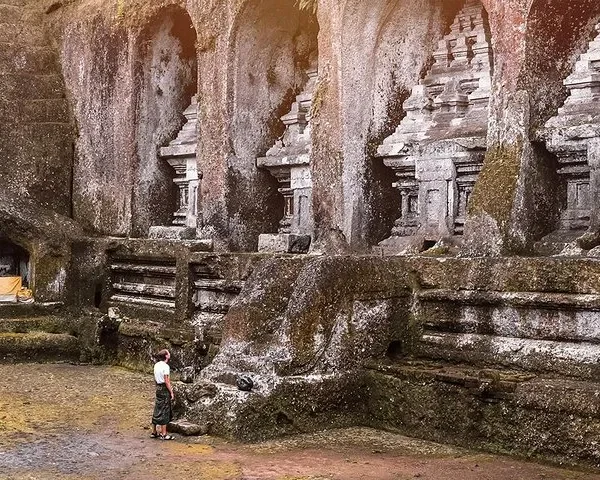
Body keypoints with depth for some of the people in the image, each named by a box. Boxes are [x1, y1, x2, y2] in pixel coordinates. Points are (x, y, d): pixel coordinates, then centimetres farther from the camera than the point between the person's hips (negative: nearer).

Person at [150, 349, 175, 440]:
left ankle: (154, 432, 21)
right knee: (164, 411, -2)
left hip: (158, 388, 8)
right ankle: (164, 434, 2)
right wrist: (171, 392, -13)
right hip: (165, 389, -8)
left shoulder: (156, 365, 8)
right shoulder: (165, 366, -16)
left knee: (157, 410, 14)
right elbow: (167, 381, -17)